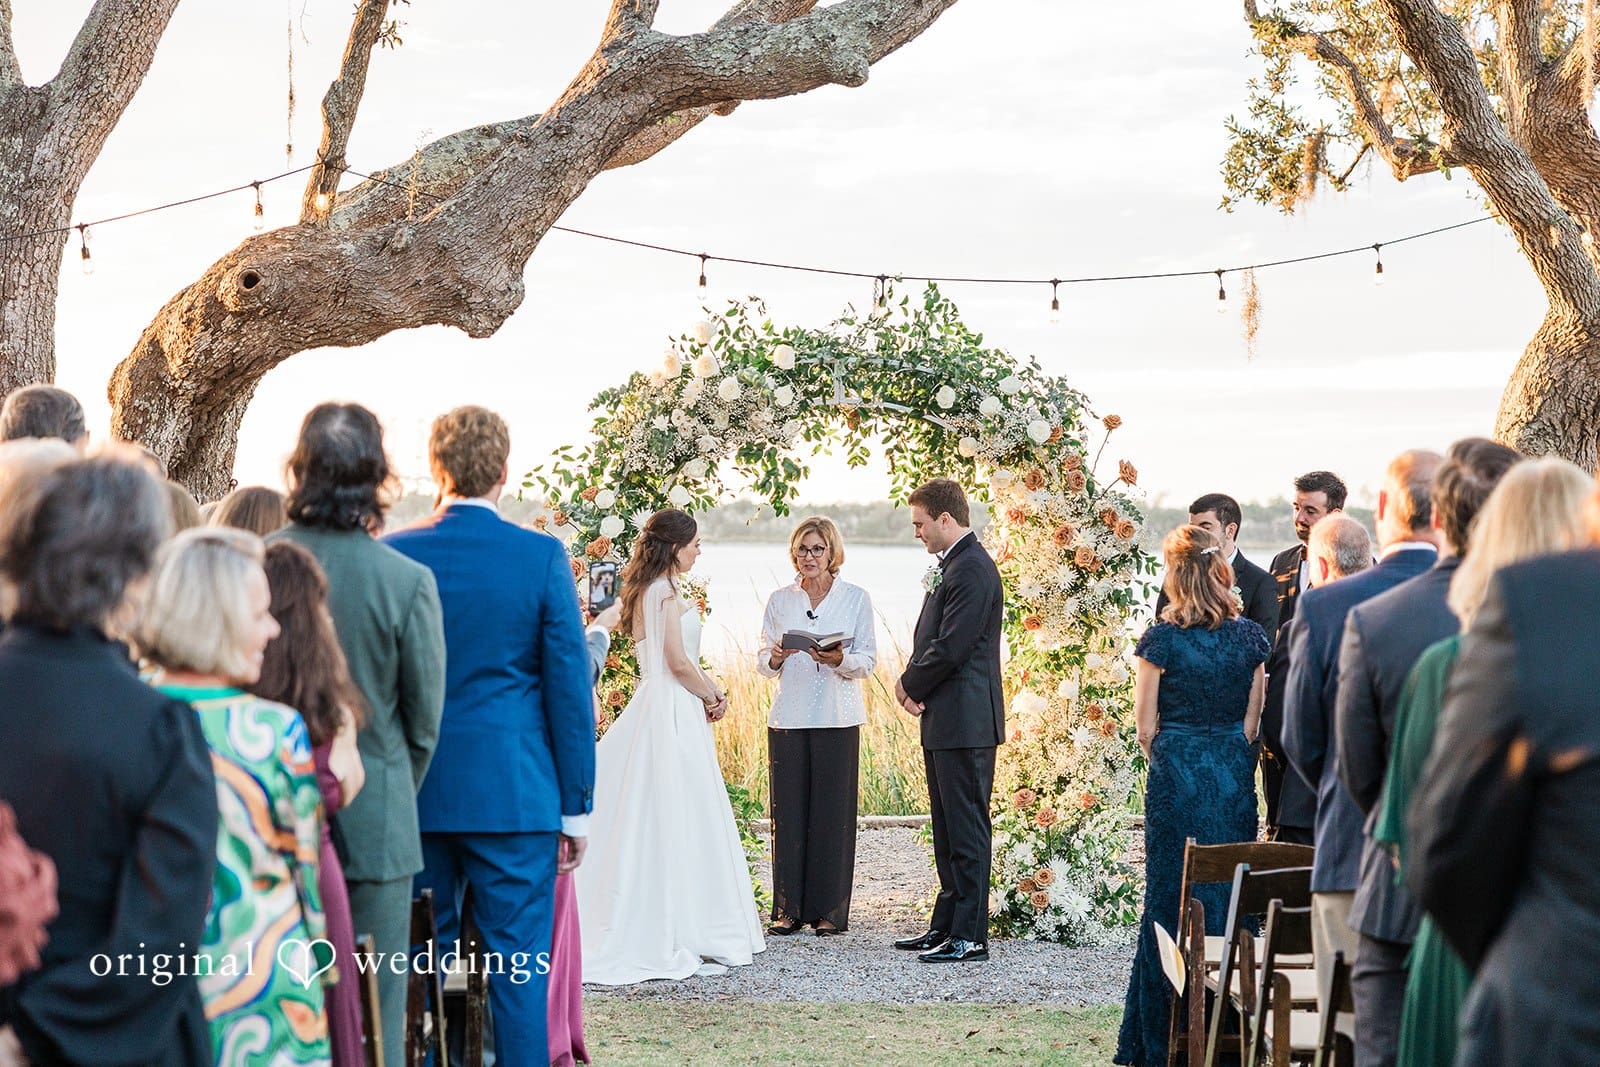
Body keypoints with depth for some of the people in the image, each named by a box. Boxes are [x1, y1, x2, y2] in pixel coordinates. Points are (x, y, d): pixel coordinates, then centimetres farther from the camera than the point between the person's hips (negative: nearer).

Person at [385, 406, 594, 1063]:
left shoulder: (390, 555, 0)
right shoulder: (542, 556, -6)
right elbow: (569, 685, -5)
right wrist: (577, 805, 2)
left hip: (412, 795, 2)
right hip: (515, 796, -2)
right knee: (518, 968, 2)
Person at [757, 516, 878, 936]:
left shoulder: (856, 598, 5)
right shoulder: (780, 600, 11)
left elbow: (868, 661, 2)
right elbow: (763, 661, 11)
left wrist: (838, 659, -18)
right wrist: (776, 657, -12)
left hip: (838, 719, -2)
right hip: (789, 717, 2)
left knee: (833, 812, -1)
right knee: (788, 811, 1)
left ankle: (830, 911, 6)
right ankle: (788, 909, 9)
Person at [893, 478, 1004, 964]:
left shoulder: (972, 569, -16)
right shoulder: (952, 564, 17)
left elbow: (950, 648, -21)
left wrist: (911, 685, -6)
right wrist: (913, 684, 3)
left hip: (964, 720, -11)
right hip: (946, 721, 11)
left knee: (967, 829, -6)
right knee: (948, 829, 15)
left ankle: (969, 937, -3)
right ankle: (946, 925, 23)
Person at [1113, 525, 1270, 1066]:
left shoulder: (1162, 639, -9)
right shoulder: (1250, 636, 0)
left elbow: (1145, 725, -5)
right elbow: (1254, 721, 2)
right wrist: (1231, 761, 12)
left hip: (1176, 776, -3)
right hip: (1235, 776, 3)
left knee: (1172, 893, 5)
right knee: (1230, 891, 10)